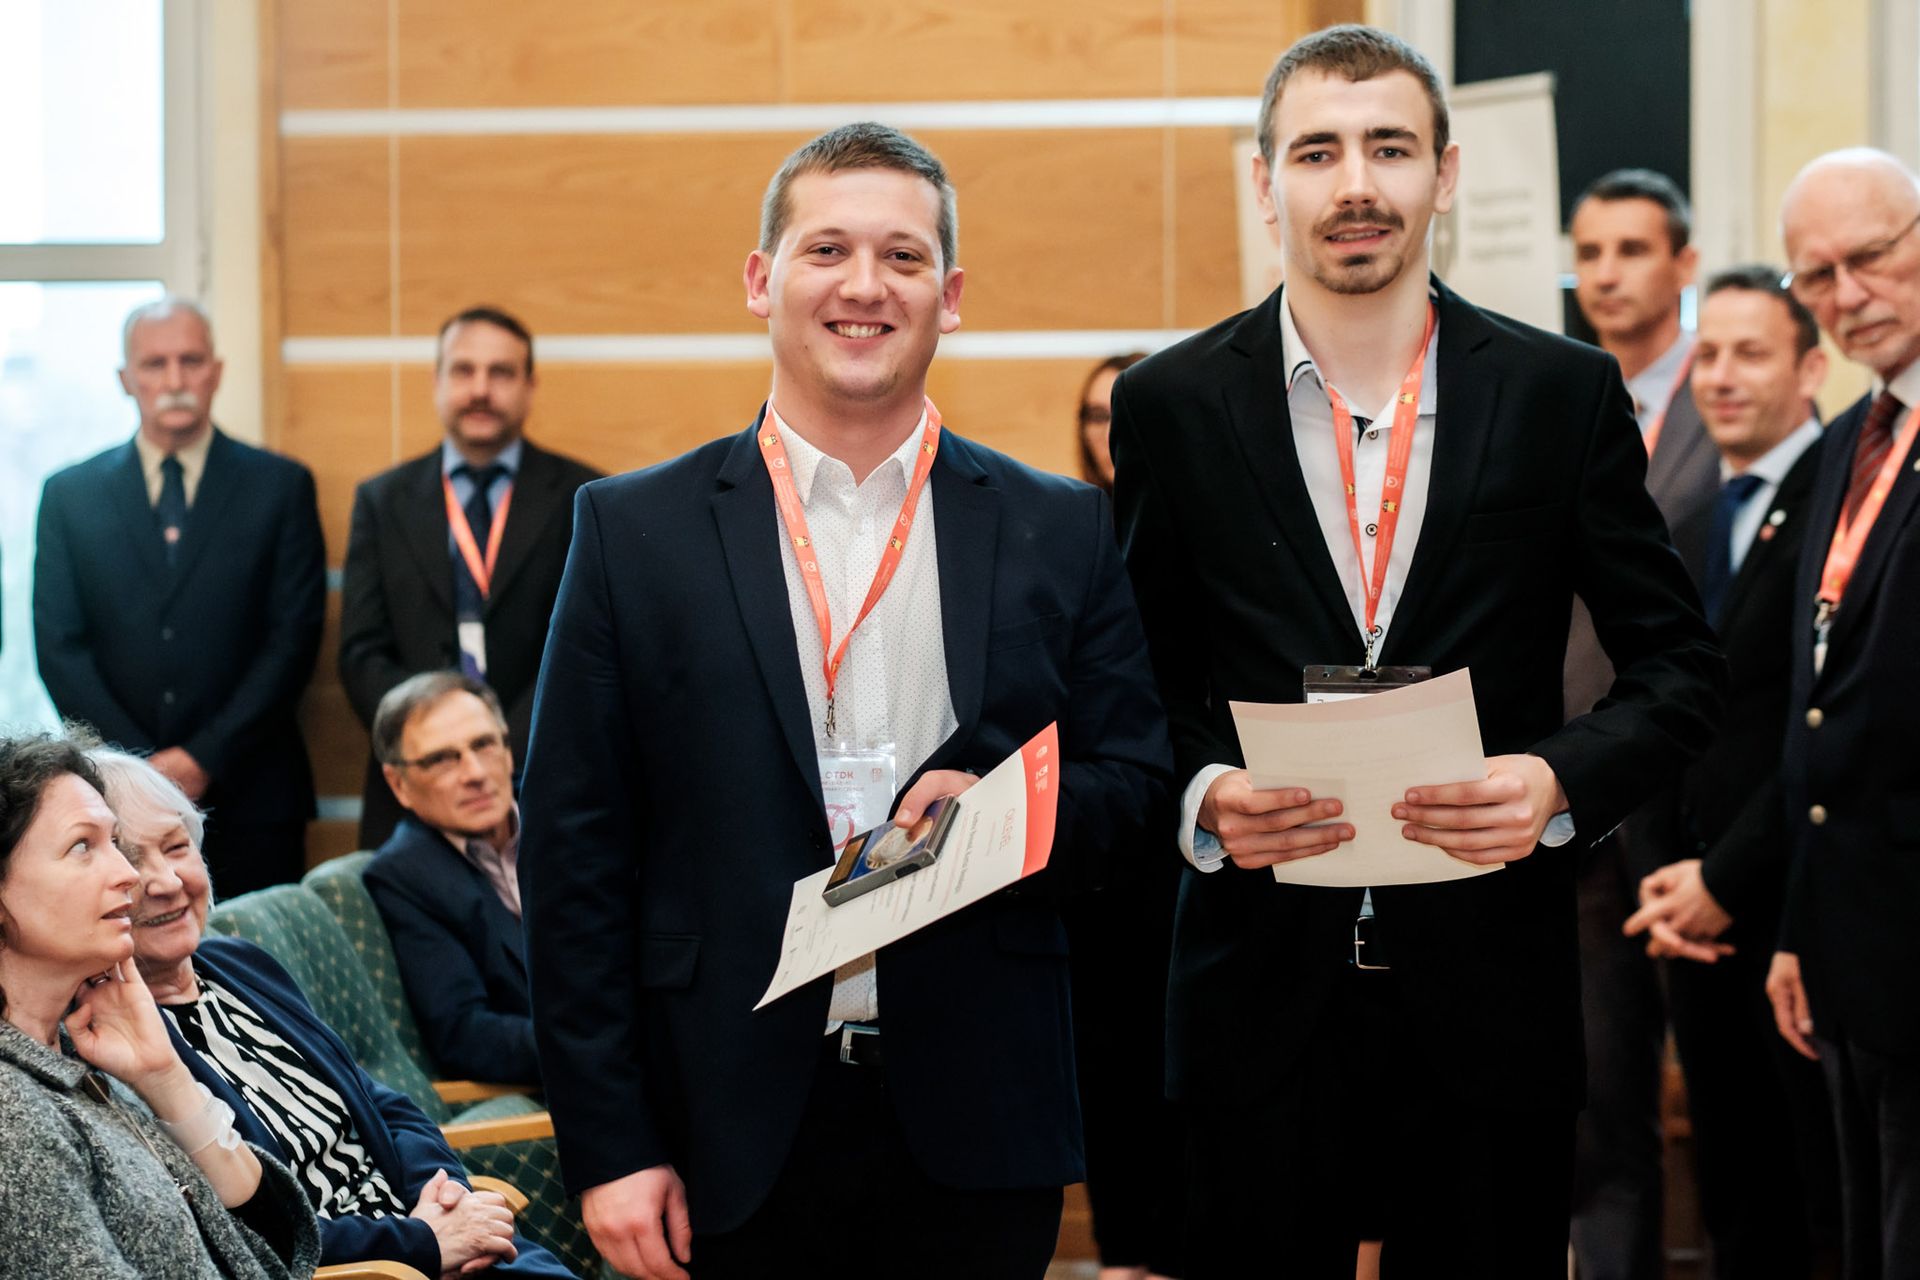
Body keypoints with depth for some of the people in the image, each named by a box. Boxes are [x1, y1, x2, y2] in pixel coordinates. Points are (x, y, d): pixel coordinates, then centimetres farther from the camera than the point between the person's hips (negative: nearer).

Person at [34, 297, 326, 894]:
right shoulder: (70, 494, 8)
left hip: (248, 797, -1)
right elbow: (59, 645, 4)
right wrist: (137, 766, -7)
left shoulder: (281, 486, 5)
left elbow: (294, 636, -1)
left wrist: (204, 759, -9)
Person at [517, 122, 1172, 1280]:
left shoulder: (1059, 532, 8)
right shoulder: (635, 531, 4)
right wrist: (609, 1144, -4)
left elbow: (1137, 780, 9)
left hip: (975, 1136, 1)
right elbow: (573, 851, 1)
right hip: (731, 1137, -1)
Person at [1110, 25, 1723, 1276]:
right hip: (1258, 986, 0)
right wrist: (1199, 793, -12)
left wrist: (1562, 782, -13)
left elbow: (1680, 668, 5)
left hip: (1492, 991, 0)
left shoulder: (1565, 394, 3)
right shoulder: (1173, 404, 3)